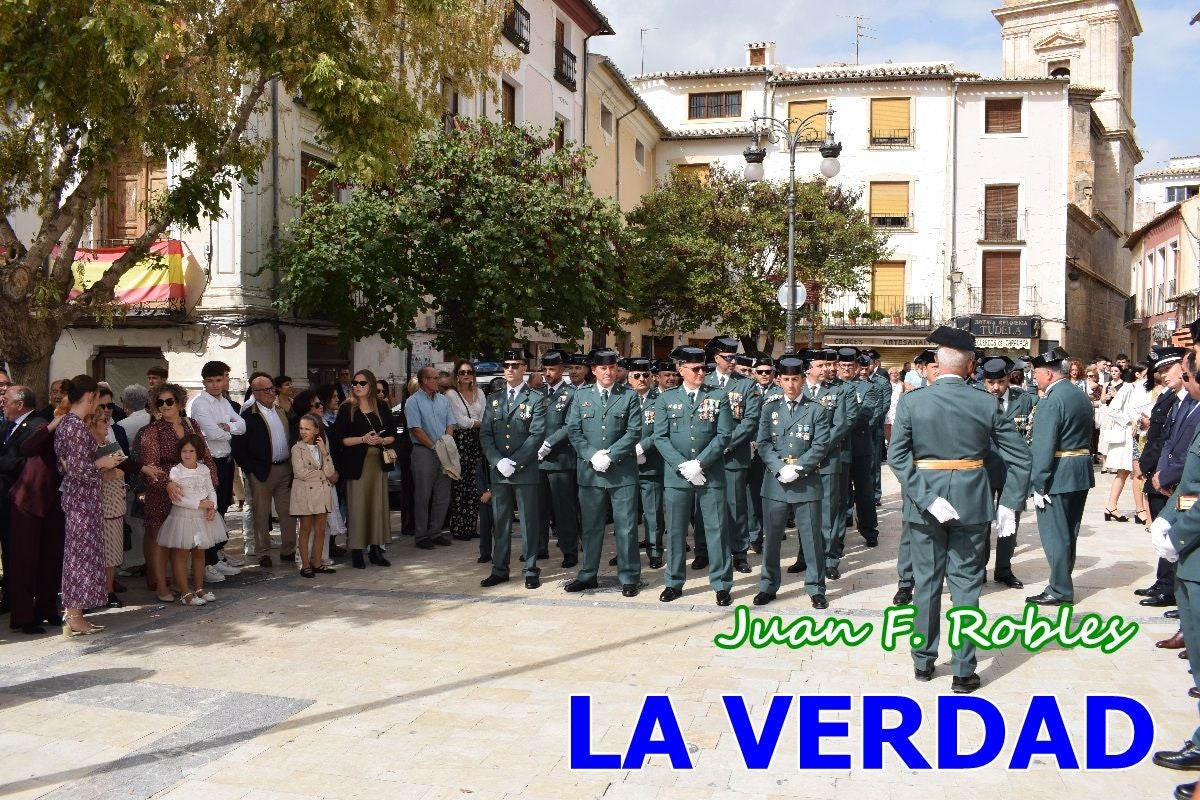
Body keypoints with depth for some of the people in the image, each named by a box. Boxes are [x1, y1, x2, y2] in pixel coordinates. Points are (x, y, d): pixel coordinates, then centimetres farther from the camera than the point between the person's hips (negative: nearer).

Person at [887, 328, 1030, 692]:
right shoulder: (986, 403, -5)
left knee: (927, 583, 14)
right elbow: (1020, 455, -3)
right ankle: (963, 672, 11)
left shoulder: (911, 401, -8)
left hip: (924, 502, 0)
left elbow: (897, 456, -16)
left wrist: (927, 499, -16)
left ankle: (923, 662, 25)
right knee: (966, 586, 8)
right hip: (972, 504, 0)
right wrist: (1009, 504, 0)